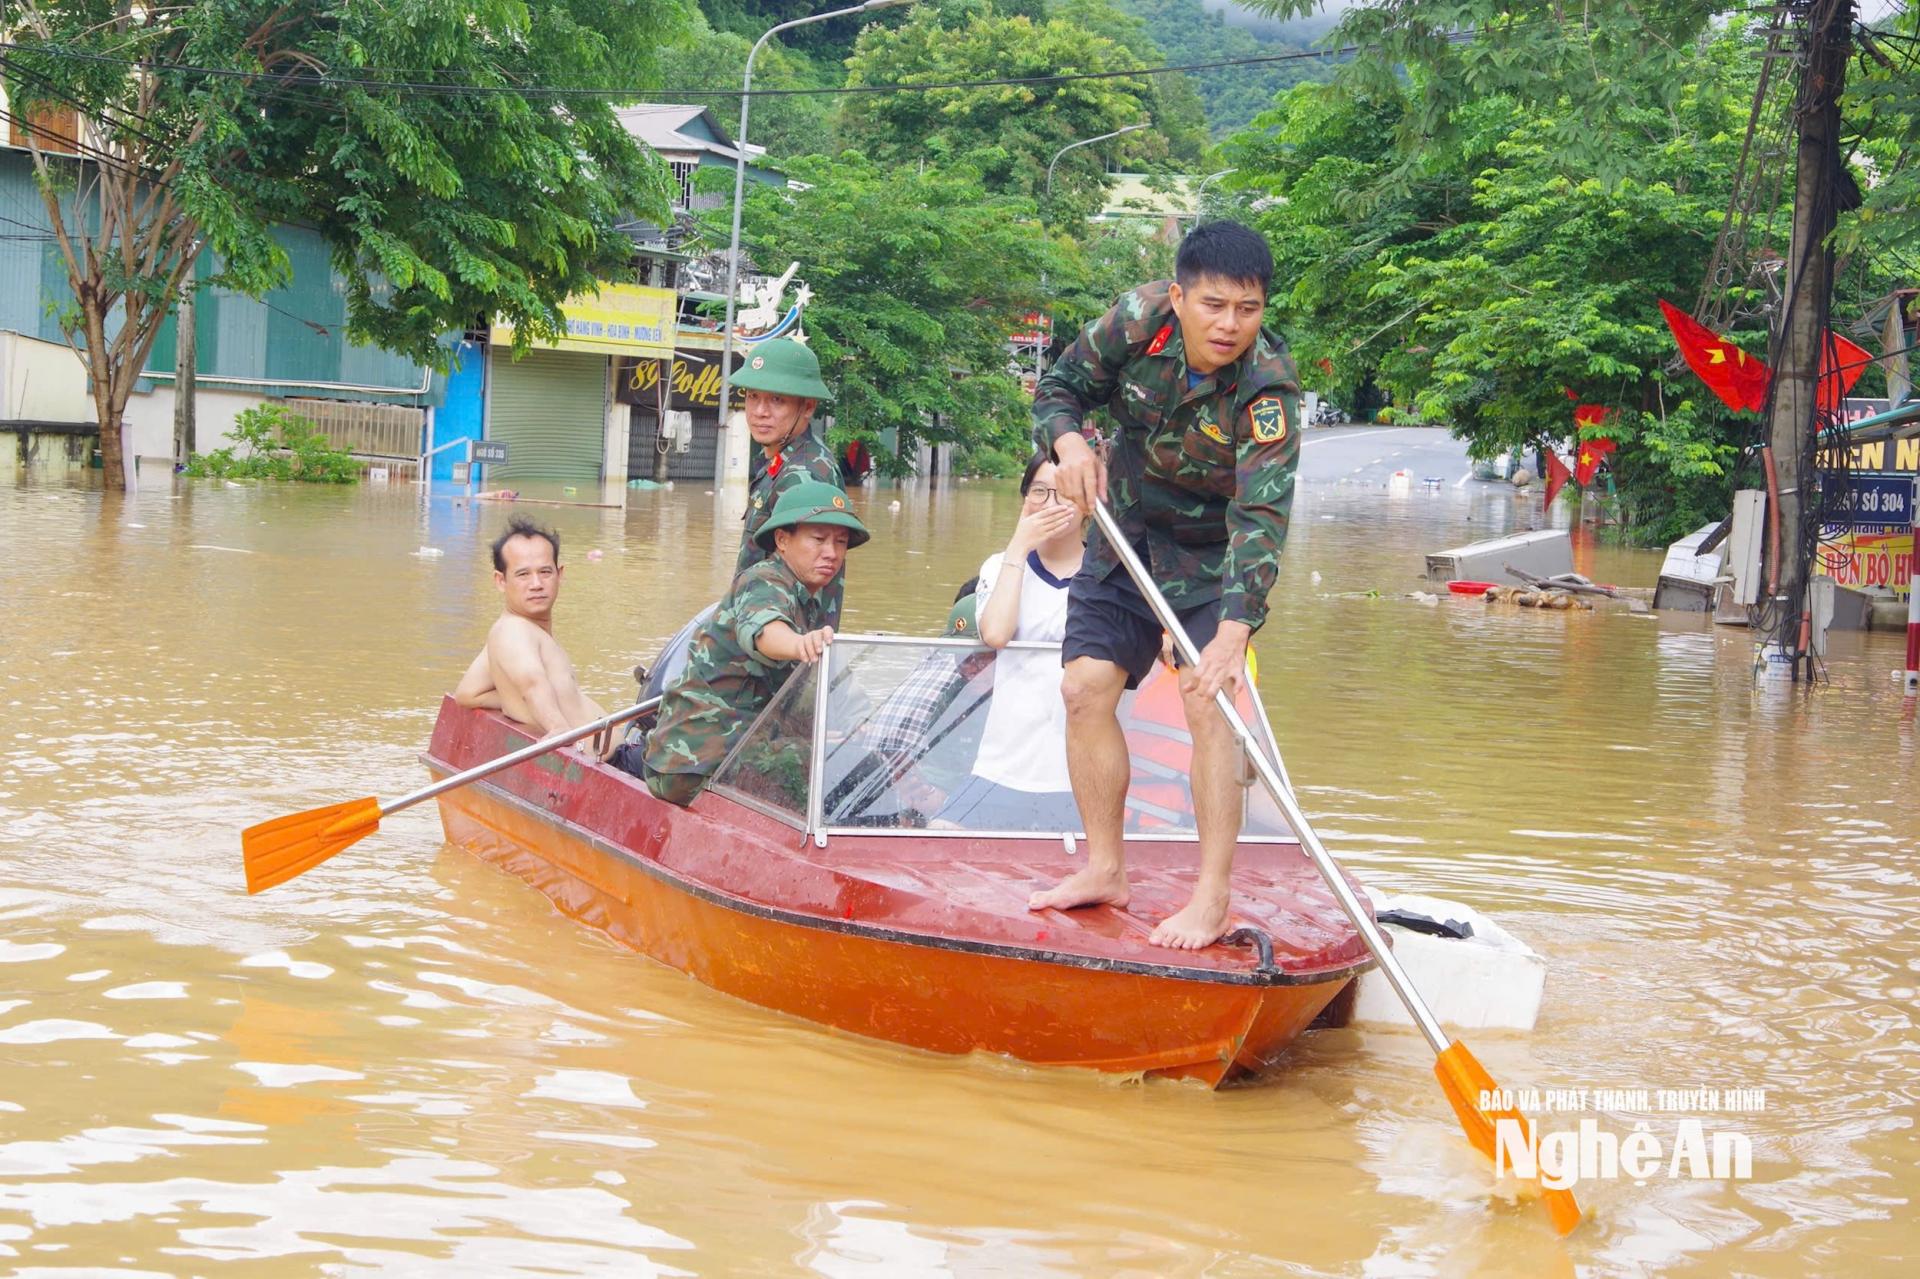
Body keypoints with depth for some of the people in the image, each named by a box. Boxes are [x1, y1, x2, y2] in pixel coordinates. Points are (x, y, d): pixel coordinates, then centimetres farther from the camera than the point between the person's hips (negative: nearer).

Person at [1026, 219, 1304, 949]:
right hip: (1125, 533, 5)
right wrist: (1068, 441, -24)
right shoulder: (1137, 320, -18)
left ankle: (1213, 898, -12)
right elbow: (1060, 387, -1)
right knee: (1086, 689, 1)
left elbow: (1260, 517, -40)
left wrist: (1235, 628, -51)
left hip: (1215, 556, -5)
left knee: (1206, 701, -18)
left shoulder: (1267, 391, -30)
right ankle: (1104, 870, 15)